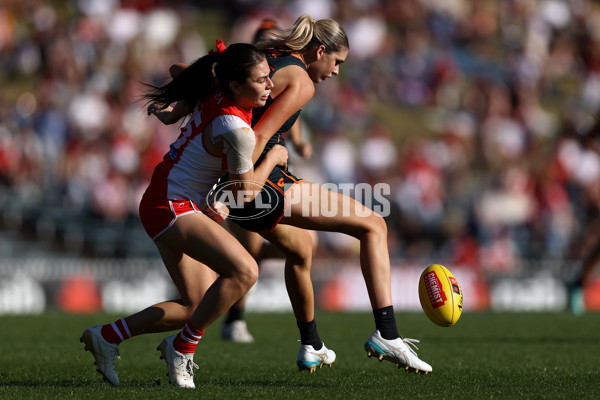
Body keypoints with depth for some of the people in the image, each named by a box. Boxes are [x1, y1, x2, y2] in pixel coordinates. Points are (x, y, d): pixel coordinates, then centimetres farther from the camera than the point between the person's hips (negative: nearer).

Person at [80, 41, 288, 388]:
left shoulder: (210, 91, 0)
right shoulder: (236, 130, -25)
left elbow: (170, 114, 21)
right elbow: (245, 193, -12)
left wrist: (163, 110, 44)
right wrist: (273, 158, 4)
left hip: (163, 204, 10)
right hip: (172, 207, -10)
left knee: (198, 305, 13)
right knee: (244, 270, -26)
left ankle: (106, 337, 21)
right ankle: (182, 347, -11)